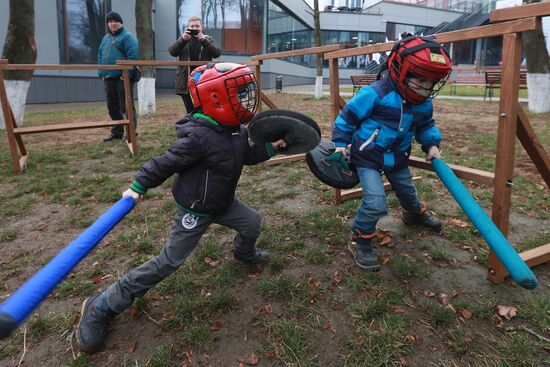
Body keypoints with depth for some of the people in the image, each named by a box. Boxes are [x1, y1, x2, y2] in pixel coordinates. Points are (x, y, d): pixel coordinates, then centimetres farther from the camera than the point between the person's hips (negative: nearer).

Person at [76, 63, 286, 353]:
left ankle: (243, 252, 56)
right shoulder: (199, 136, -31)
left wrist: (271, 147, 4)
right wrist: (138, 187, -22)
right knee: (169, 262, -6)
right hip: (194, 210, -8)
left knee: (252, 223, 19)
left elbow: (247, 155, 15)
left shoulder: (237, 131, -3)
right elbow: (166, 163, -25)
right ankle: (101, 308, 5)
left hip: (223, 202, 8)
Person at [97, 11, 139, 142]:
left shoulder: (127, 36, -5)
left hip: (122, 78, -8)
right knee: (113, 108, 12)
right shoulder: (106, 38, 20)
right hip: (108, 78, 8)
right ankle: (117, 132, 21)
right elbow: (100, 56, 23)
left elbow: (133, 56, -17)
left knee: (126, 107, -5)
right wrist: (101, 73, 11)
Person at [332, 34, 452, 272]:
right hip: (368, 157, -6)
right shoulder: (375, 94, -24)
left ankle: (415, 214, 62)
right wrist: (341, 144, -11)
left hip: (397, 158, 7)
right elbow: (348, 116, -14)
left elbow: (425, 125, 16)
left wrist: (432, 145, 0)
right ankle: (360, 241, 1)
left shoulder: (423, 103, -3)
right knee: (376, 203, -21)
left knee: (408, 192, 27)